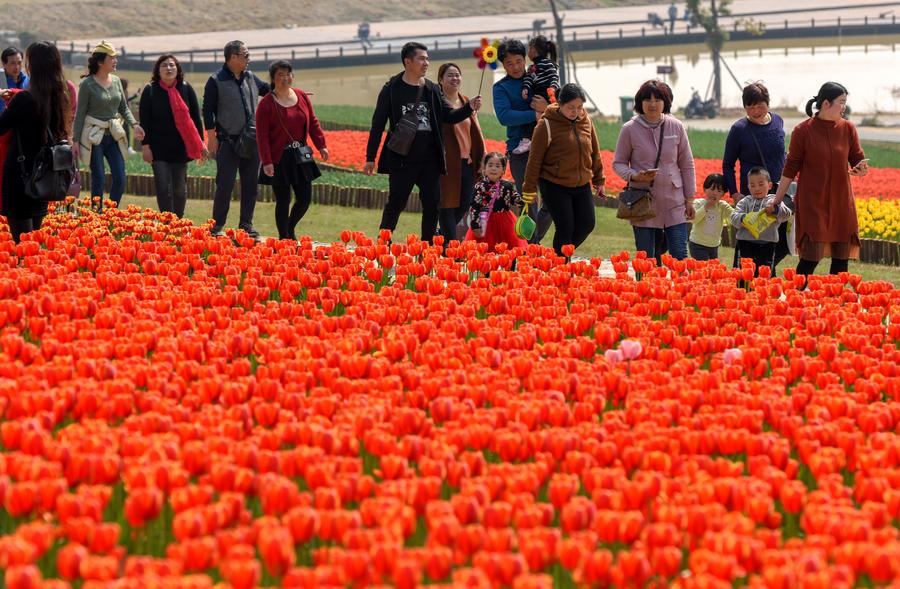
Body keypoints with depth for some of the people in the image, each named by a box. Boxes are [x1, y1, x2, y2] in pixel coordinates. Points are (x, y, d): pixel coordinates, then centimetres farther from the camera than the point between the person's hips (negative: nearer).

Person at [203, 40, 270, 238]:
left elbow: (266, 88, 30)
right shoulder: (216, 81, -5)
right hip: (228, 141, -6)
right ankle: (217, 226, 5)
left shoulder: (250, 77, 12)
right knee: (225, 185, -4)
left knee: (251, 185, 7)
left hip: (252, 141, 6)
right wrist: (211, 137, -10)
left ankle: (246, 225, 15)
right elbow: (208, 110, -5)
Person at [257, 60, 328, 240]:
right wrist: (266, 161, -17)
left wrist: (321, 145, 3)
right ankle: (284, 238, 11)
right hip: (278, 159, -5)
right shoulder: (266, 103, -9)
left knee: (305, 198, 6)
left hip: (300, 157, 5)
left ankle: (290, 228, 30)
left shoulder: (302, 96, 7)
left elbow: (312, 123, 12)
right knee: (283, 200, -1)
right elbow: (262, 135, -11)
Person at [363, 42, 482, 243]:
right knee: (395, 204, -4)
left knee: (432, 205, 5)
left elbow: (449, 116, 7)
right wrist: (370, 158, -4)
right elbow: (378, 124, -1)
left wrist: (469, 107, -13)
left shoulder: (433, 90, 10)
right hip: (402, 159, -4)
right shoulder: (392, 90, -2)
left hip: (430, 159, 5)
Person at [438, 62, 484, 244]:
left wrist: (482, 157, 13)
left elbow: (476, 132, 18)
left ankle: (442, 236, 27)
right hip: (447, 162, -7)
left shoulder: (466, 102, 17)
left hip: (467, 162, 7)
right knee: (448, 203, -3)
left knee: (464, 205, 9)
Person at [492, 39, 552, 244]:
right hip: (520, 150, -3)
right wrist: (534, 114, -17)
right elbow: (504, 116, -12)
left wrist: (548, 108, -13)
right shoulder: (501, 87, 4)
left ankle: (533, 240, 22)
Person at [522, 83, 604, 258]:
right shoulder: (547, 124, -12)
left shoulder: (586, 121, 4)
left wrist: (598, 180, 15)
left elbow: (595, 152, 14)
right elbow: (535, 158, -10)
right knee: (565, 227, -7)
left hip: (582, 185, 6)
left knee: (587, 224, 5)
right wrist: (529, 189, -9)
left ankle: (563, 254, 27)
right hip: (555, 186, -6)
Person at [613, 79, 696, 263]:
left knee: (680, 258, -1)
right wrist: (634, 176, -15)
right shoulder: (630, 129, -3)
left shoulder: (676, 127, 2)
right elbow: (618, 163, 6)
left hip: (674, 203, 1)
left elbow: (687, 165, 9)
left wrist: (689, 199, 8)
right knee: (647, 260, 3)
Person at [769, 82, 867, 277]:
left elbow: (857, 159, 10)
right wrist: (776, 201, -2)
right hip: (812, 202, -4)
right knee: (812, 256, -11)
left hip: (841, 203, 4)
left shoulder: (848, 129, 4)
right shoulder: (803, 131, -6)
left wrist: (861, 168, -15)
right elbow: (790, 169, -1)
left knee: (841, 256, 5)